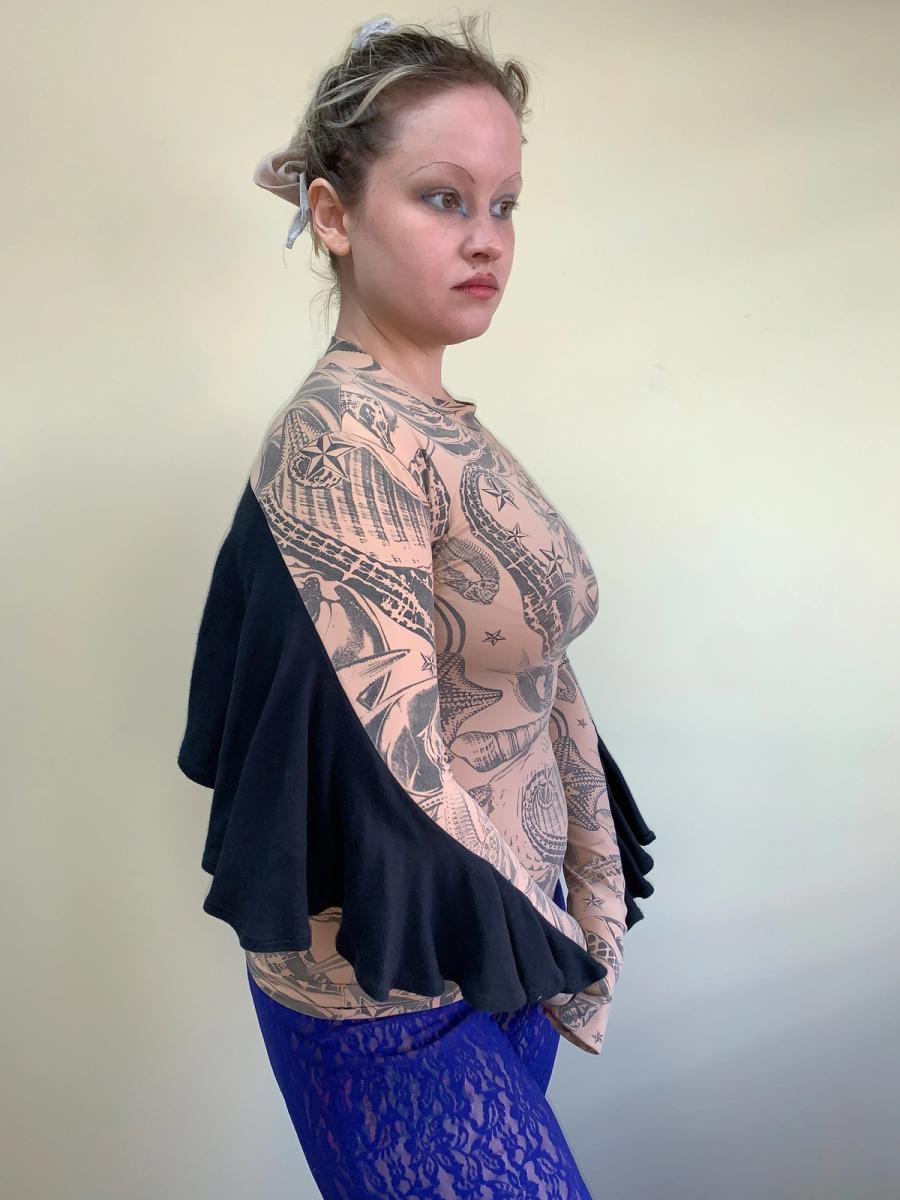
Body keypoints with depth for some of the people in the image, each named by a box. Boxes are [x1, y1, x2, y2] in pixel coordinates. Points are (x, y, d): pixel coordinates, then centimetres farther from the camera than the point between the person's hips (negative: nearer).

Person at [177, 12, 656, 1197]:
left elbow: (540, 674, 7)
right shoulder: (342, 442, -23)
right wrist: (569, 965, -12)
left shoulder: (453, 428, 5)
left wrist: (600, 899, 2)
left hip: (508, 938, 8)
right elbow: (396, 781, -25)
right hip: (399, 997, -8)